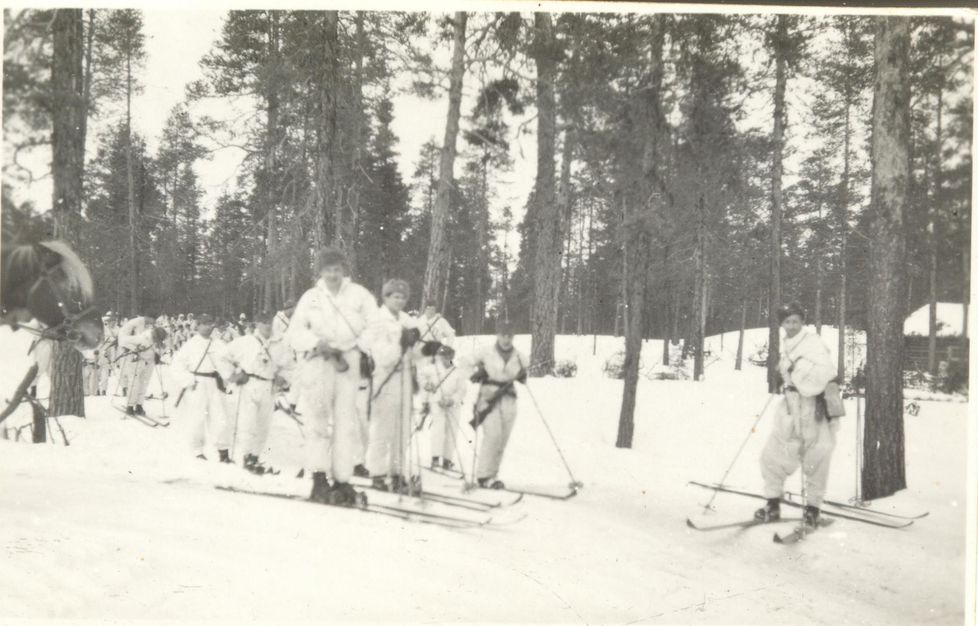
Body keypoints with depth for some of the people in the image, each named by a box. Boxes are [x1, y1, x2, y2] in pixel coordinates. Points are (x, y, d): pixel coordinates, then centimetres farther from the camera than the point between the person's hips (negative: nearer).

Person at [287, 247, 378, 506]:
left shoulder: (358, 294, 8)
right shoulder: (311, 297, 11)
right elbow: (294, 333, 8)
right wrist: (317, 343, -10)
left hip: (347, 365, 1)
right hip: (317, 363, 0)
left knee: (346, 423, -1)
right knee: (319, 421, -10)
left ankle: (342, 481, 4)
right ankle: (319, 479, -12)